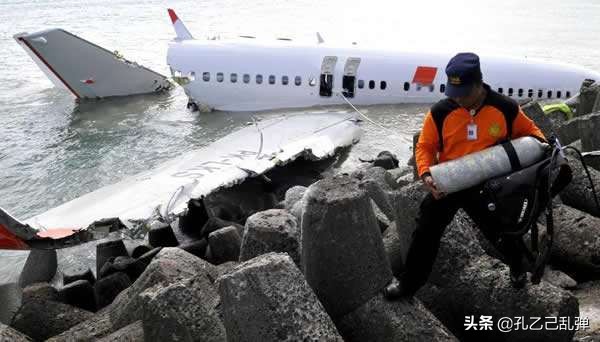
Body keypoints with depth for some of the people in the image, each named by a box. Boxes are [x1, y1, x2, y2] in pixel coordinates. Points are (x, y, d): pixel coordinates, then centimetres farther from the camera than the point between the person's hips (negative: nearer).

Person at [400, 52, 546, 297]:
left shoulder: (506, 108, -12)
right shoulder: (440, 112, -14)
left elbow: (528, 130, 7)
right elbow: (425, 146, -5)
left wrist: (540, 143, -13)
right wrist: (426, 174, -22)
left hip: (487, 187, 0)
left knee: (502, 233, 17)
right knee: (425, 234, 7)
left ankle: (517, 267, 52)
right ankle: (409, 285, 27)